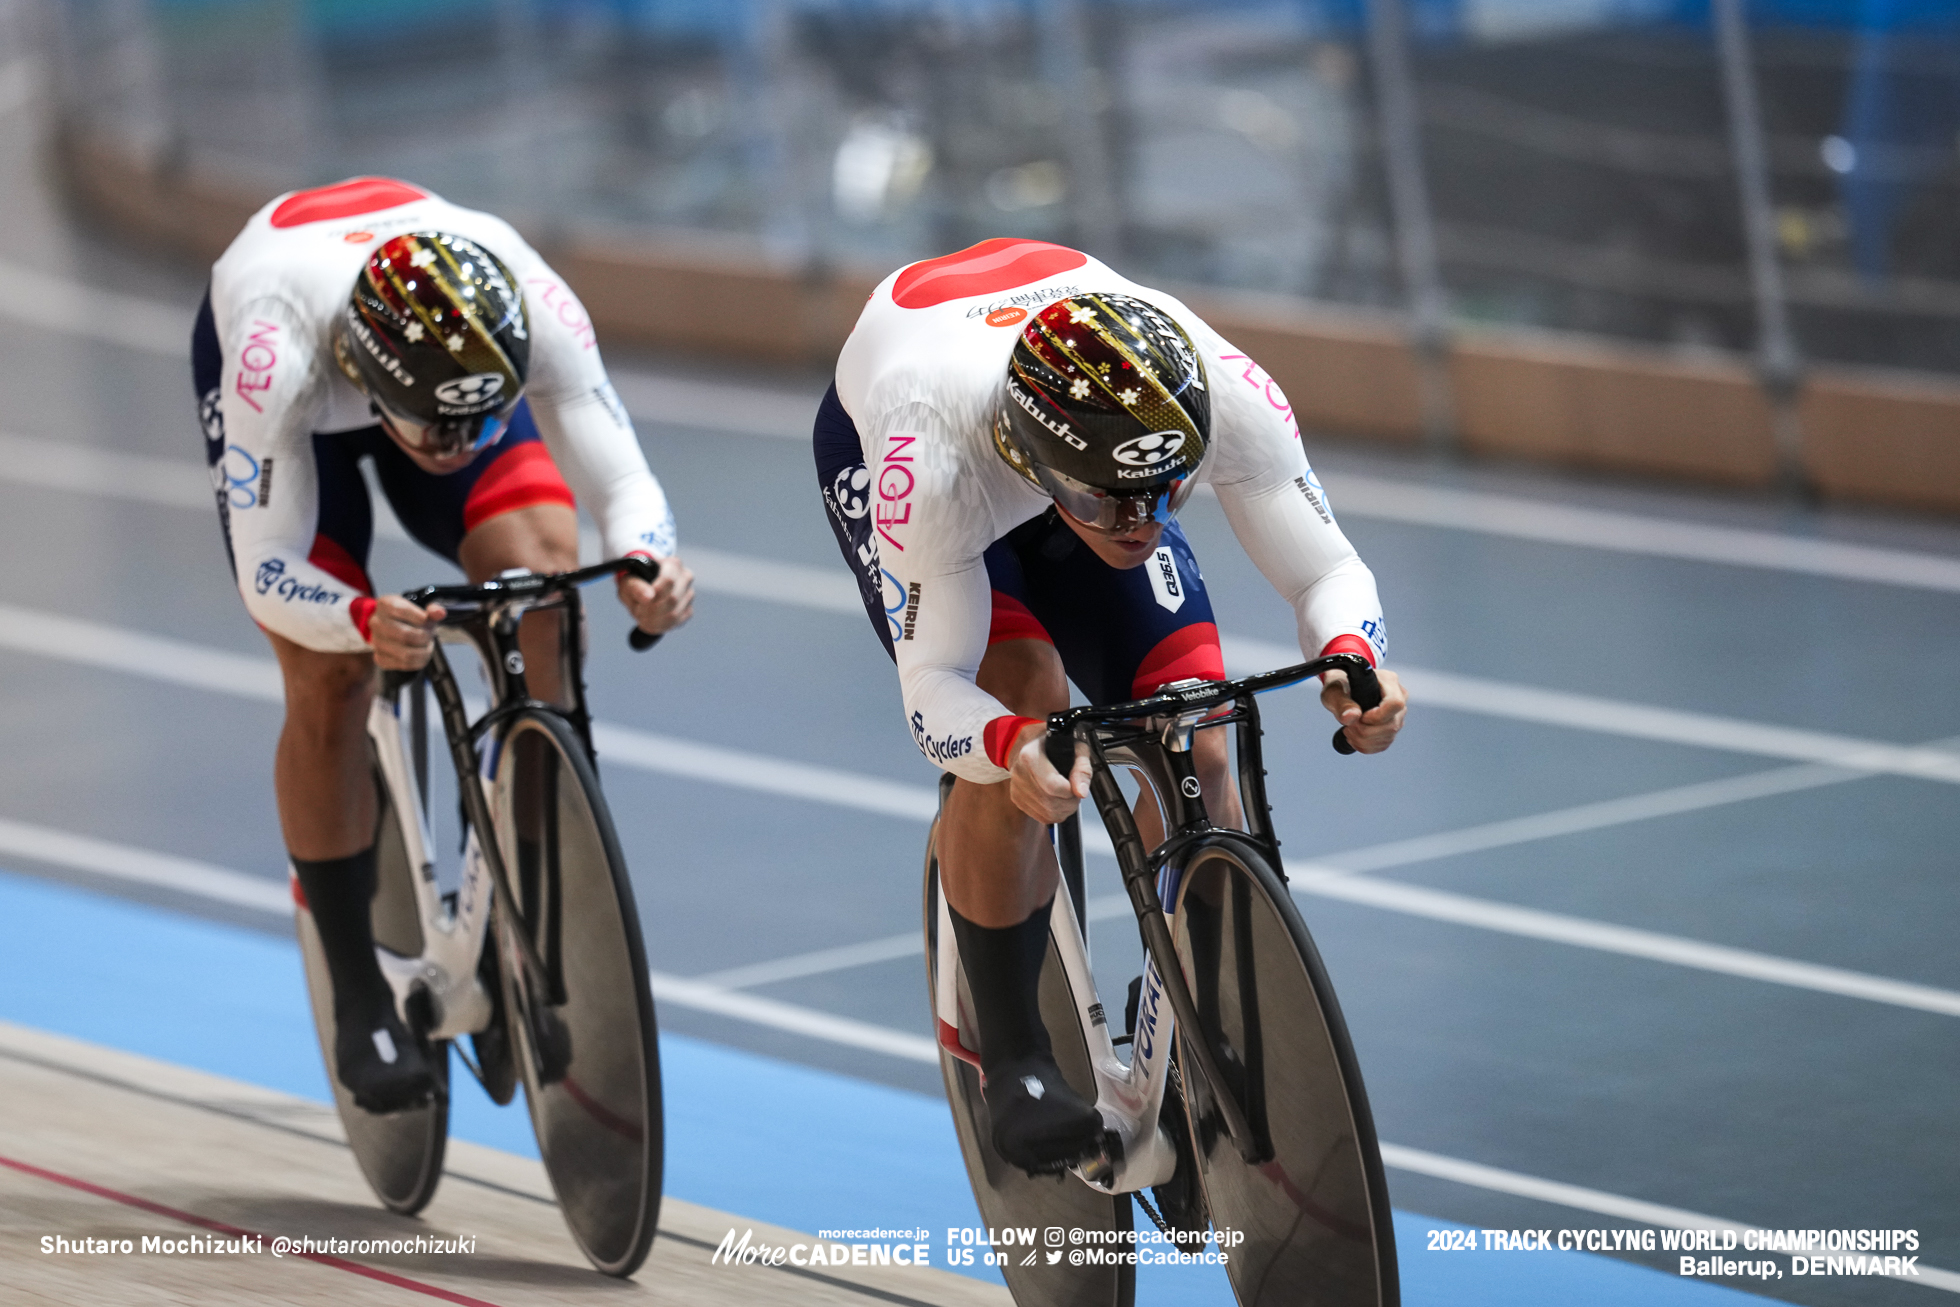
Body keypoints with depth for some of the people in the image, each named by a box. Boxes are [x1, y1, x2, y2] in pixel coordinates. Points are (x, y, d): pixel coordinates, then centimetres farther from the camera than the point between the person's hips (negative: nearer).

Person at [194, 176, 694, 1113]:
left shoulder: (532, 307, -39)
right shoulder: (278, 356, -44)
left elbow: (621, 480, -32)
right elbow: (267, 570, -38)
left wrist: (645, 565, -55)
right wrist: (365, 619, -59)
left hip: (448, 362, 2)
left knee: (542, 573, -24)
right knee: (329, 683, -13)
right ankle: (358, 992, 3)